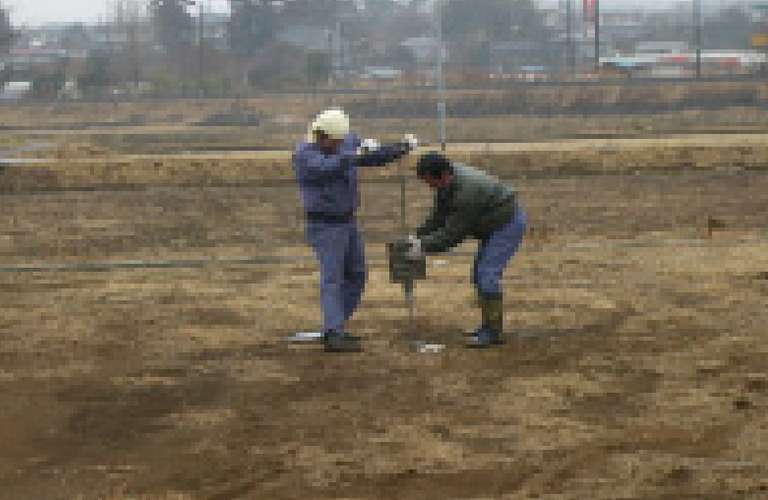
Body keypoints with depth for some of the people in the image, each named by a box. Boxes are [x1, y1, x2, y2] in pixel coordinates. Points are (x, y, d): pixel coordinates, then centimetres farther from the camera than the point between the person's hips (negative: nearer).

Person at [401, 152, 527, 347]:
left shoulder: (466, 192, -33)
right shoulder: (446, 181, -3)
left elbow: (453, 233, -28)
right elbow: (439, 216, 7)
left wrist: (424, 246, -22)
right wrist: (418, 235, -4)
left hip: (509, 223, -10)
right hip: (497, 224, 10)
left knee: (487, 274, -15)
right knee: (480, 273, 12)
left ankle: (494, 332, -12)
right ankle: (489, 325, 18)